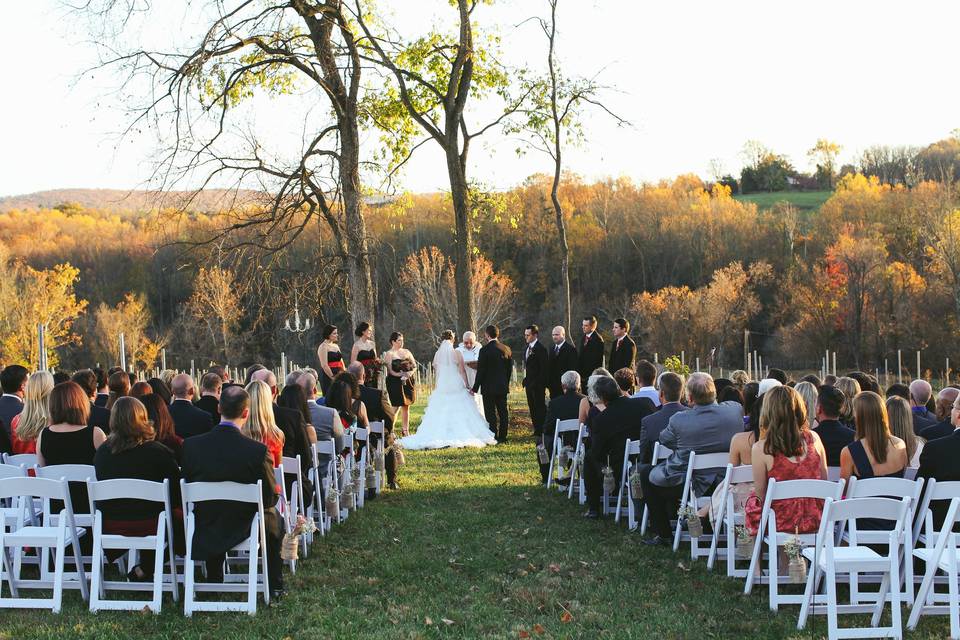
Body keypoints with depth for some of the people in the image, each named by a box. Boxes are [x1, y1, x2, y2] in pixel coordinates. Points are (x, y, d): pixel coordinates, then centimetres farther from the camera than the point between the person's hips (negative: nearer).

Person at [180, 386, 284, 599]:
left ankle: (213, 582, 44)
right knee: (274, 517, 29)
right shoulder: (258, 450, -24)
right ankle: (275, 587, 34)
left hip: (204, 531, 2)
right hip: (245, 528, -2)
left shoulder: (191, 445, -16)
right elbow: (270, 499, -13)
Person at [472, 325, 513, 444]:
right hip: (503, 387, 6)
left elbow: (481, 371, -13)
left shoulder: (485, 350, -14)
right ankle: (502, 437, 15)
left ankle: (493, 437, 0)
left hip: (489, 387, -6)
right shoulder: (506, 349, 3)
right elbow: (510, 369, 10)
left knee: (491, 414, 0)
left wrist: (475, 388, -6)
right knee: (503, 412, 11)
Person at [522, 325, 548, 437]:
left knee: (540, 407, -3)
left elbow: (544, 369, -16)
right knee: (532, 407, 12)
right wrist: (525, 380, 11)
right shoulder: (528, 348, 13)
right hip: (529, 384, 9)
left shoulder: (541, 349, -14)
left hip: (538, 384, -9)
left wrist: (539, 383, -19)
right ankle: (537, 430, 20)